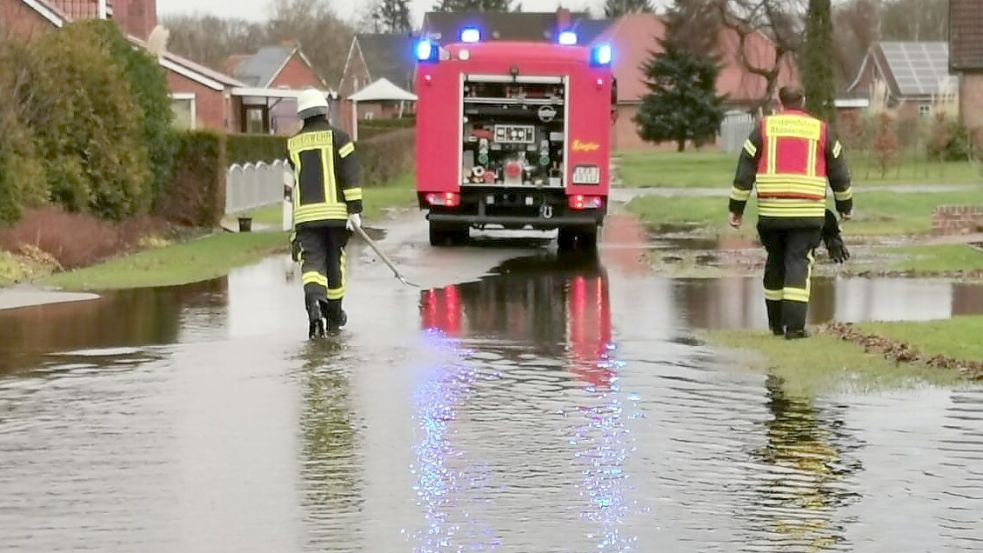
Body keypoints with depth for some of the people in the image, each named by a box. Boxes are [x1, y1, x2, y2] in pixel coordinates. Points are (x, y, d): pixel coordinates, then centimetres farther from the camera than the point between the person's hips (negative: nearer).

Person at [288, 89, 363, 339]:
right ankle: (334, 316, 23)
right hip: (335, 212, -1)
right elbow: (350, 175, -8)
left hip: (305, 213, 1)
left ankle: (313, 300, -34)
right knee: (334, 262, 13)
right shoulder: (338, 137, -1)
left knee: (312, 261, -5)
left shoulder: (294, 144, 10)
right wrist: (355, 210, -8)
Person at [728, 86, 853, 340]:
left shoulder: (764, 127, 7)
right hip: (808, 212, -1)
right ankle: (794, 326, -12)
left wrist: (736, 208, 10)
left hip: (770, 210, 2)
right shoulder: (821, 130, 7)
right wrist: (845, 205, 27)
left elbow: (745, 169, 5)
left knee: (775, 262, 14)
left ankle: (776, 324, 22)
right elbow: (839, 171, 13)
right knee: (799, 264, -3)